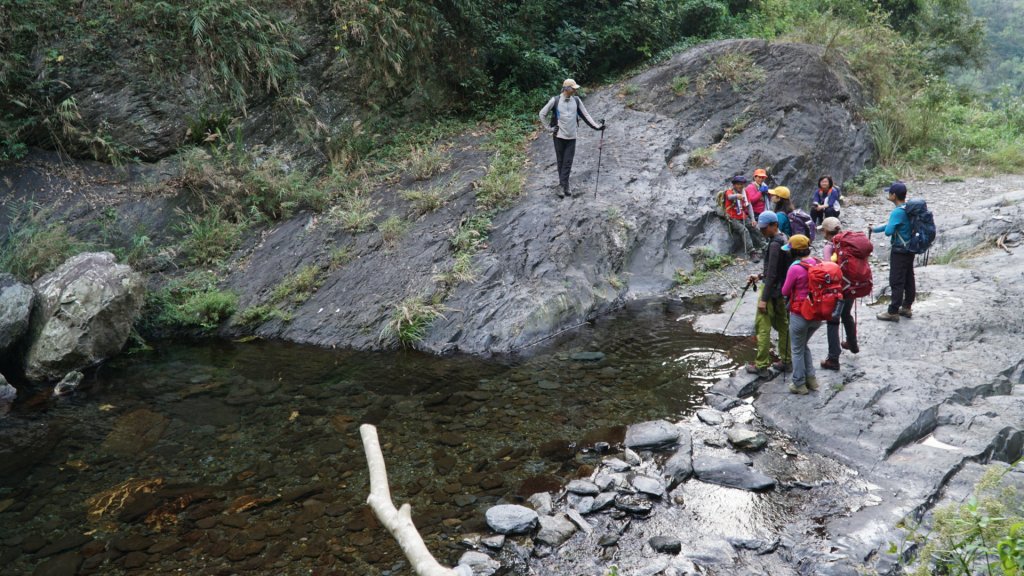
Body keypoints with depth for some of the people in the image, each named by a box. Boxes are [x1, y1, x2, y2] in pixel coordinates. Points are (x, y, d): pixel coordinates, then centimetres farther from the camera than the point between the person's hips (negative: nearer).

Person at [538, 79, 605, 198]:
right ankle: (564, 186, 15)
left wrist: (597, 126, 0)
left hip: (571, 137, 2)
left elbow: (585, 115, 7)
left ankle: (562, 186, -1)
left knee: (568, 163, -3)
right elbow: (542, 114, 3)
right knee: (560, 161, 5)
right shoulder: (555, 101, -7)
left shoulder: (576, 100, 2)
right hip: (559, 136, -2)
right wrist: (549, 128, 0)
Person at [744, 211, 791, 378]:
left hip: (772, 290, -10)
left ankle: (761, 366, 3)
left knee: (762, 327, -2)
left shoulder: (775, 244, -21)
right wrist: (759, 276, 15)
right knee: (783, 325, 16)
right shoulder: (785, 239, 8)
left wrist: (764, 299, -20)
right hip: (783, 290, 10)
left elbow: (772, 274, -22)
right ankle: (786, 361, 24)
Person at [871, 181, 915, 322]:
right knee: (909, 279, 15)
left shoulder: (897, 212, -23)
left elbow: (888, 231, -28)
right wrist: (875, 229, 19)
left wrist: (890, 229, -5)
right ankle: (906, 307, 26)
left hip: (900, 251, -9)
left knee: (896, 282, -2)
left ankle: (893, 312, 3)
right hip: (910, 249, 9)